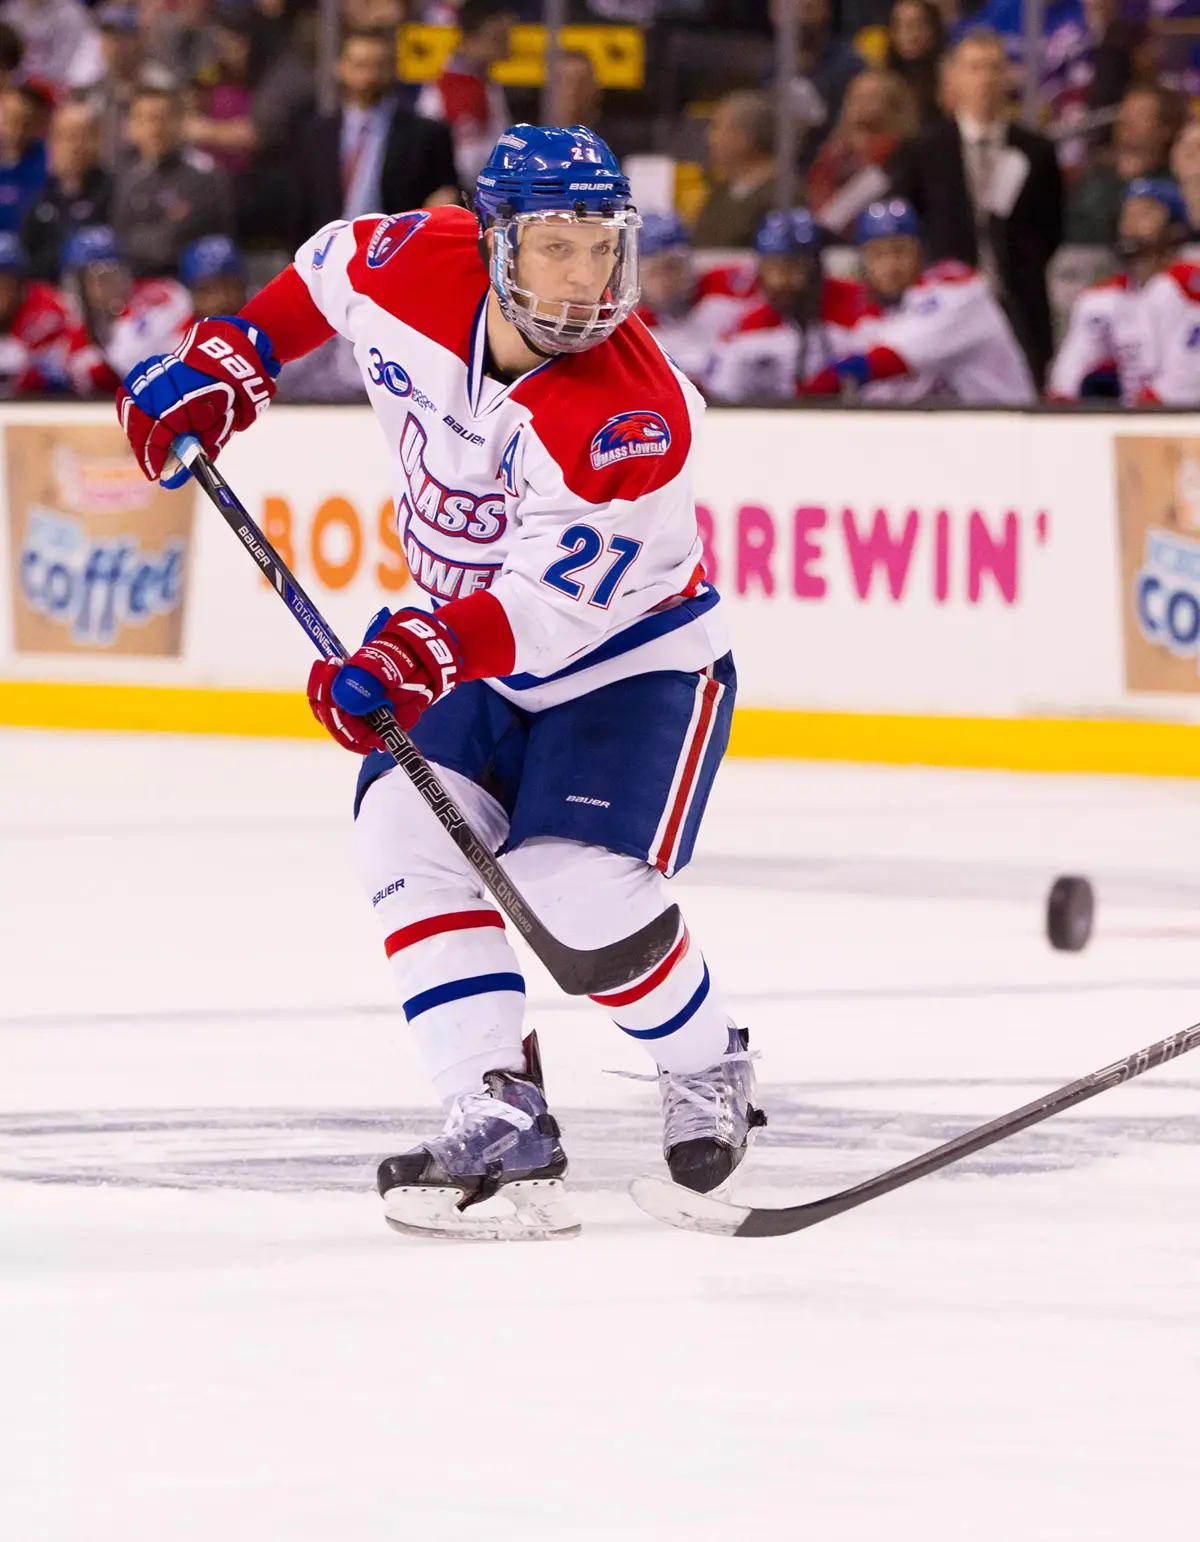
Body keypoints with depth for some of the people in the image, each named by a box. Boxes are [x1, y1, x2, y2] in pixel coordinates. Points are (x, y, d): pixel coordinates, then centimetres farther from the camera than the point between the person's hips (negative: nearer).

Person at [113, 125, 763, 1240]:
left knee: (580, 890, -21)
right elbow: (326, 267, 9)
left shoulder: (635, 415, -32)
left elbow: (549, 603, -35)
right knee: (407, 835, -17)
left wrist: (422, 653, -47)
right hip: (472, 652, 6)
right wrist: (227, 359, 7)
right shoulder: (412, 271, -16)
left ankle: (707, 1074, 9)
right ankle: (498, 1117, -20)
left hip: (634, 658, -6)